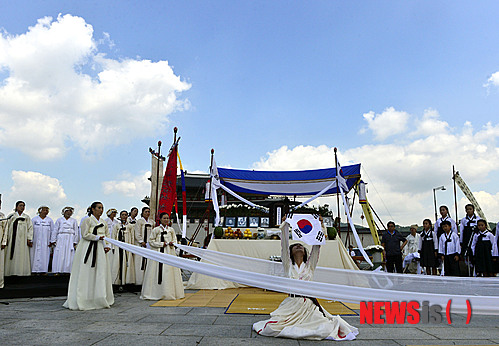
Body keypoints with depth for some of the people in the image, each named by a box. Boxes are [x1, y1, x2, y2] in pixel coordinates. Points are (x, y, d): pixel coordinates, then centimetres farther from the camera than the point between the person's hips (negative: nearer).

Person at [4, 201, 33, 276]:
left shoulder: (27, 217, 12)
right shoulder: (11, 216, 9)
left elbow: (30, 228, 6)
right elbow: (6, 227, 5)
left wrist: (29, 239, -4)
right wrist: (6, 238, -5)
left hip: (22, 239, 1)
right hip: (12, 238, 0)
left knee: (22, 255, -3)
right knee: (11, 254, -3)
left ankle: (21, 271, -1)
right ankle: (10, 271, 2)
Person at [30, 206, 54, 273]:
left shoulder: (50, 220, 9)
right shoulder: (34, 219, 7)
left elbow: (52, 232, 10)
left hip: (45, 243, 1)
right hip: (35, 242, -1)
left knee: (44, 257, -2)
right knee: (35, 256, -3)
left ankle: (43, 270, 1)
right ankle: (34, 270, 0)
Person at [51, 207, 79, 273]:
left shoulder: (74, 221, 10)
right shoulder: (59, 220, 10)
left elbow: (76, 232, 8)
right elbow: (55, 231, 8)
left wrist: (75, 242, 2)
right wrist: (53, 241, 1)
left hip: (70, 240, 0)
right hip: (60, 240, 0)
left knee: (69, 256, -4)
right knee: (59, 256, -3)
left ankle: (67, 270, 1)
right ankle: (58, 271, 3)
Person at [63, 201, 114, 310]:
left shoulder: (103, 222, 14)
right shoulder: (87, 220, -4)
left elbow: (107, 235, 17)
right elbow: (85, 234, -12)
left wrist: (107, 246, 2)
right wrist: (97, 237, -15)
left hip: (99, 249, 6)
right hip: (88, 248, -6)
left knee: (101, 274, 7)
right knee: (86, 274, -6)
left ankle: (100, 300, 15)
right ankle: (80, 300, -1)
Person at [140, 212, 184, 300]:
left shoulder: (171, 230, 9)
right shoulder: (156, 230, -1)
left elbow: (175, 239, 19)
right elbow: (151, 241, -2)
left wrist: (172, 243, -3)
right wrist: (161, 244, -10)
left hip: (169, 253, 3)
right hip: (159, 252, -3)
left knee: (170, 272, 1)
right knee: (159, 272, -6)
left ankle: (169, 293, 9)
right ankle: (158, 293, 2)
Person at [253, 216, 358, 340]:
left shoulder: (310, 265, 11)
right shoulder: (288, 265, 9)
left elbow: (316, 248, 4)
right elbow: (284, 246, 0)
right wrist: (285, 226, -5)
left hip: (309, 304, 0)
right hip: (291, 304, 0)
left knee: (327, 330, -16)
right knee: (271, 328, -16)